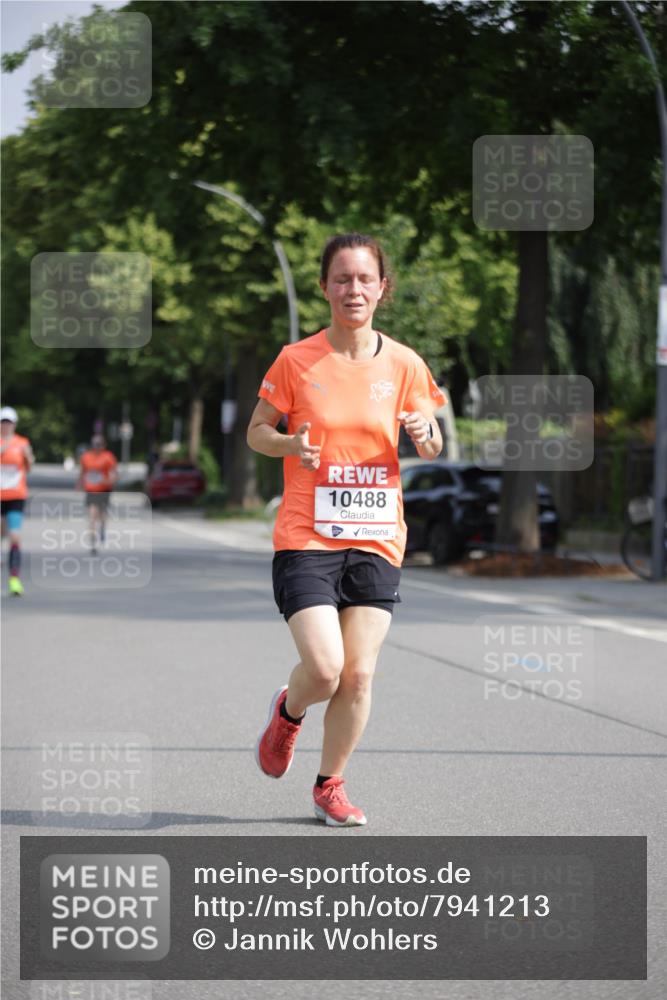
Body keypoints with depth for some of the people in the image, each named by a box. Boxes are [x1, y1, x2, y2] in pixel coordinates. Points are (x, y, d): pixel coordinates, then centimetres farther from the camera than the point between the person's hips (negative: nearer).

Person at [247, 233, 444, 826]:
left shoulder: (403, 365, 3)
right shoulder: (296, 361, -3)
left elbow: (431, 448, 11)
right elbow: (256, 431, 6)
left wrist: (425, 434, -12)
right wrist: (289, 444, -16)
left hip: (376, 538, 2)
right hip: (305, 538, -2)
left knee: (358, 674, -2)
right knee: (324, 669, -14)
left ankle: (330, 784, 19)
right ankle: (289, 711, 23)